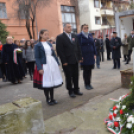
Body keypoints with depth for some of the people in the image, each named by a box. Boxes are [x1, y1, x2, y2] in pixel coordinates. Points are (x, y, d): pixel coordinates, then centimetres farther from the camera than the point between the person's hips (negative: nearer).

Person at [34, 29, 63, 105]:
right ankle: (48, 99, 15)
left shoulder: (49, 44, 12)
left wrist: (57, 64, 10)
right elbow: (37, 58, -9)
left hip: (52, 64, 5)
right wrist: (40, 68, -17)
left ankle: (52, 98, 21)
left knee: (53, 81, 9)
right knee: (46, 83, 0)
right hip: (44, 65, -5)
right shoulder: (38, 45, -5)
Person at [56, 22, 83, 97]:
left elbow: (78, 47, 14)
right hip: (67, 62, -5)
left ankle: (76, 89, 25)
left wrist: (80, 57, 7)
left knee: (76, 76, 11)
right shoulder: (60, 37, -6)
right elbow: (59, 50, -10)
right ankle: (71, 91, 17)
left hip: (75, 60, 5)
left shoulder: (74, 36, 12)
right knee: (69, 77, 5)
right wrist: (64, 61, -14)